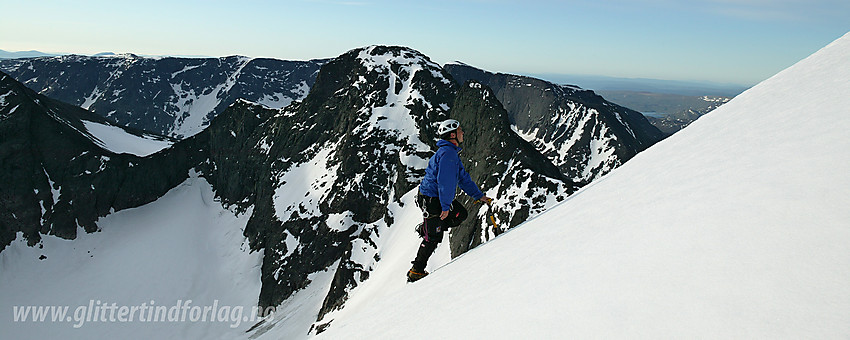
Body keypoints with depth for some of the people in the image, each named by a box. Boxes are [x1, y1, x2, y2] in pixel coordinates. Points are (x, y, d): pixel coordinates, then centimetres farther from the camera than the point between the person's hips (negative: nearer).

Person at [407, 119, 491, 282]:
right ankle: (416, 272, 8)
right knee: (433, 238, -3)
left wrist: (479, 195, 17)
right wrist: (445, 206, -25)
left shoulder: (452, 152, 15)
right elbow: (445, 181, -25)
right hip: (431, 200, -10)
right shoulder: (447, 152, -20)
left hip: (438, 197, 10)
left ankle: (426, 228, 19)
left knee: (461, 214, 14)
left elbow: (463, 177, 20)